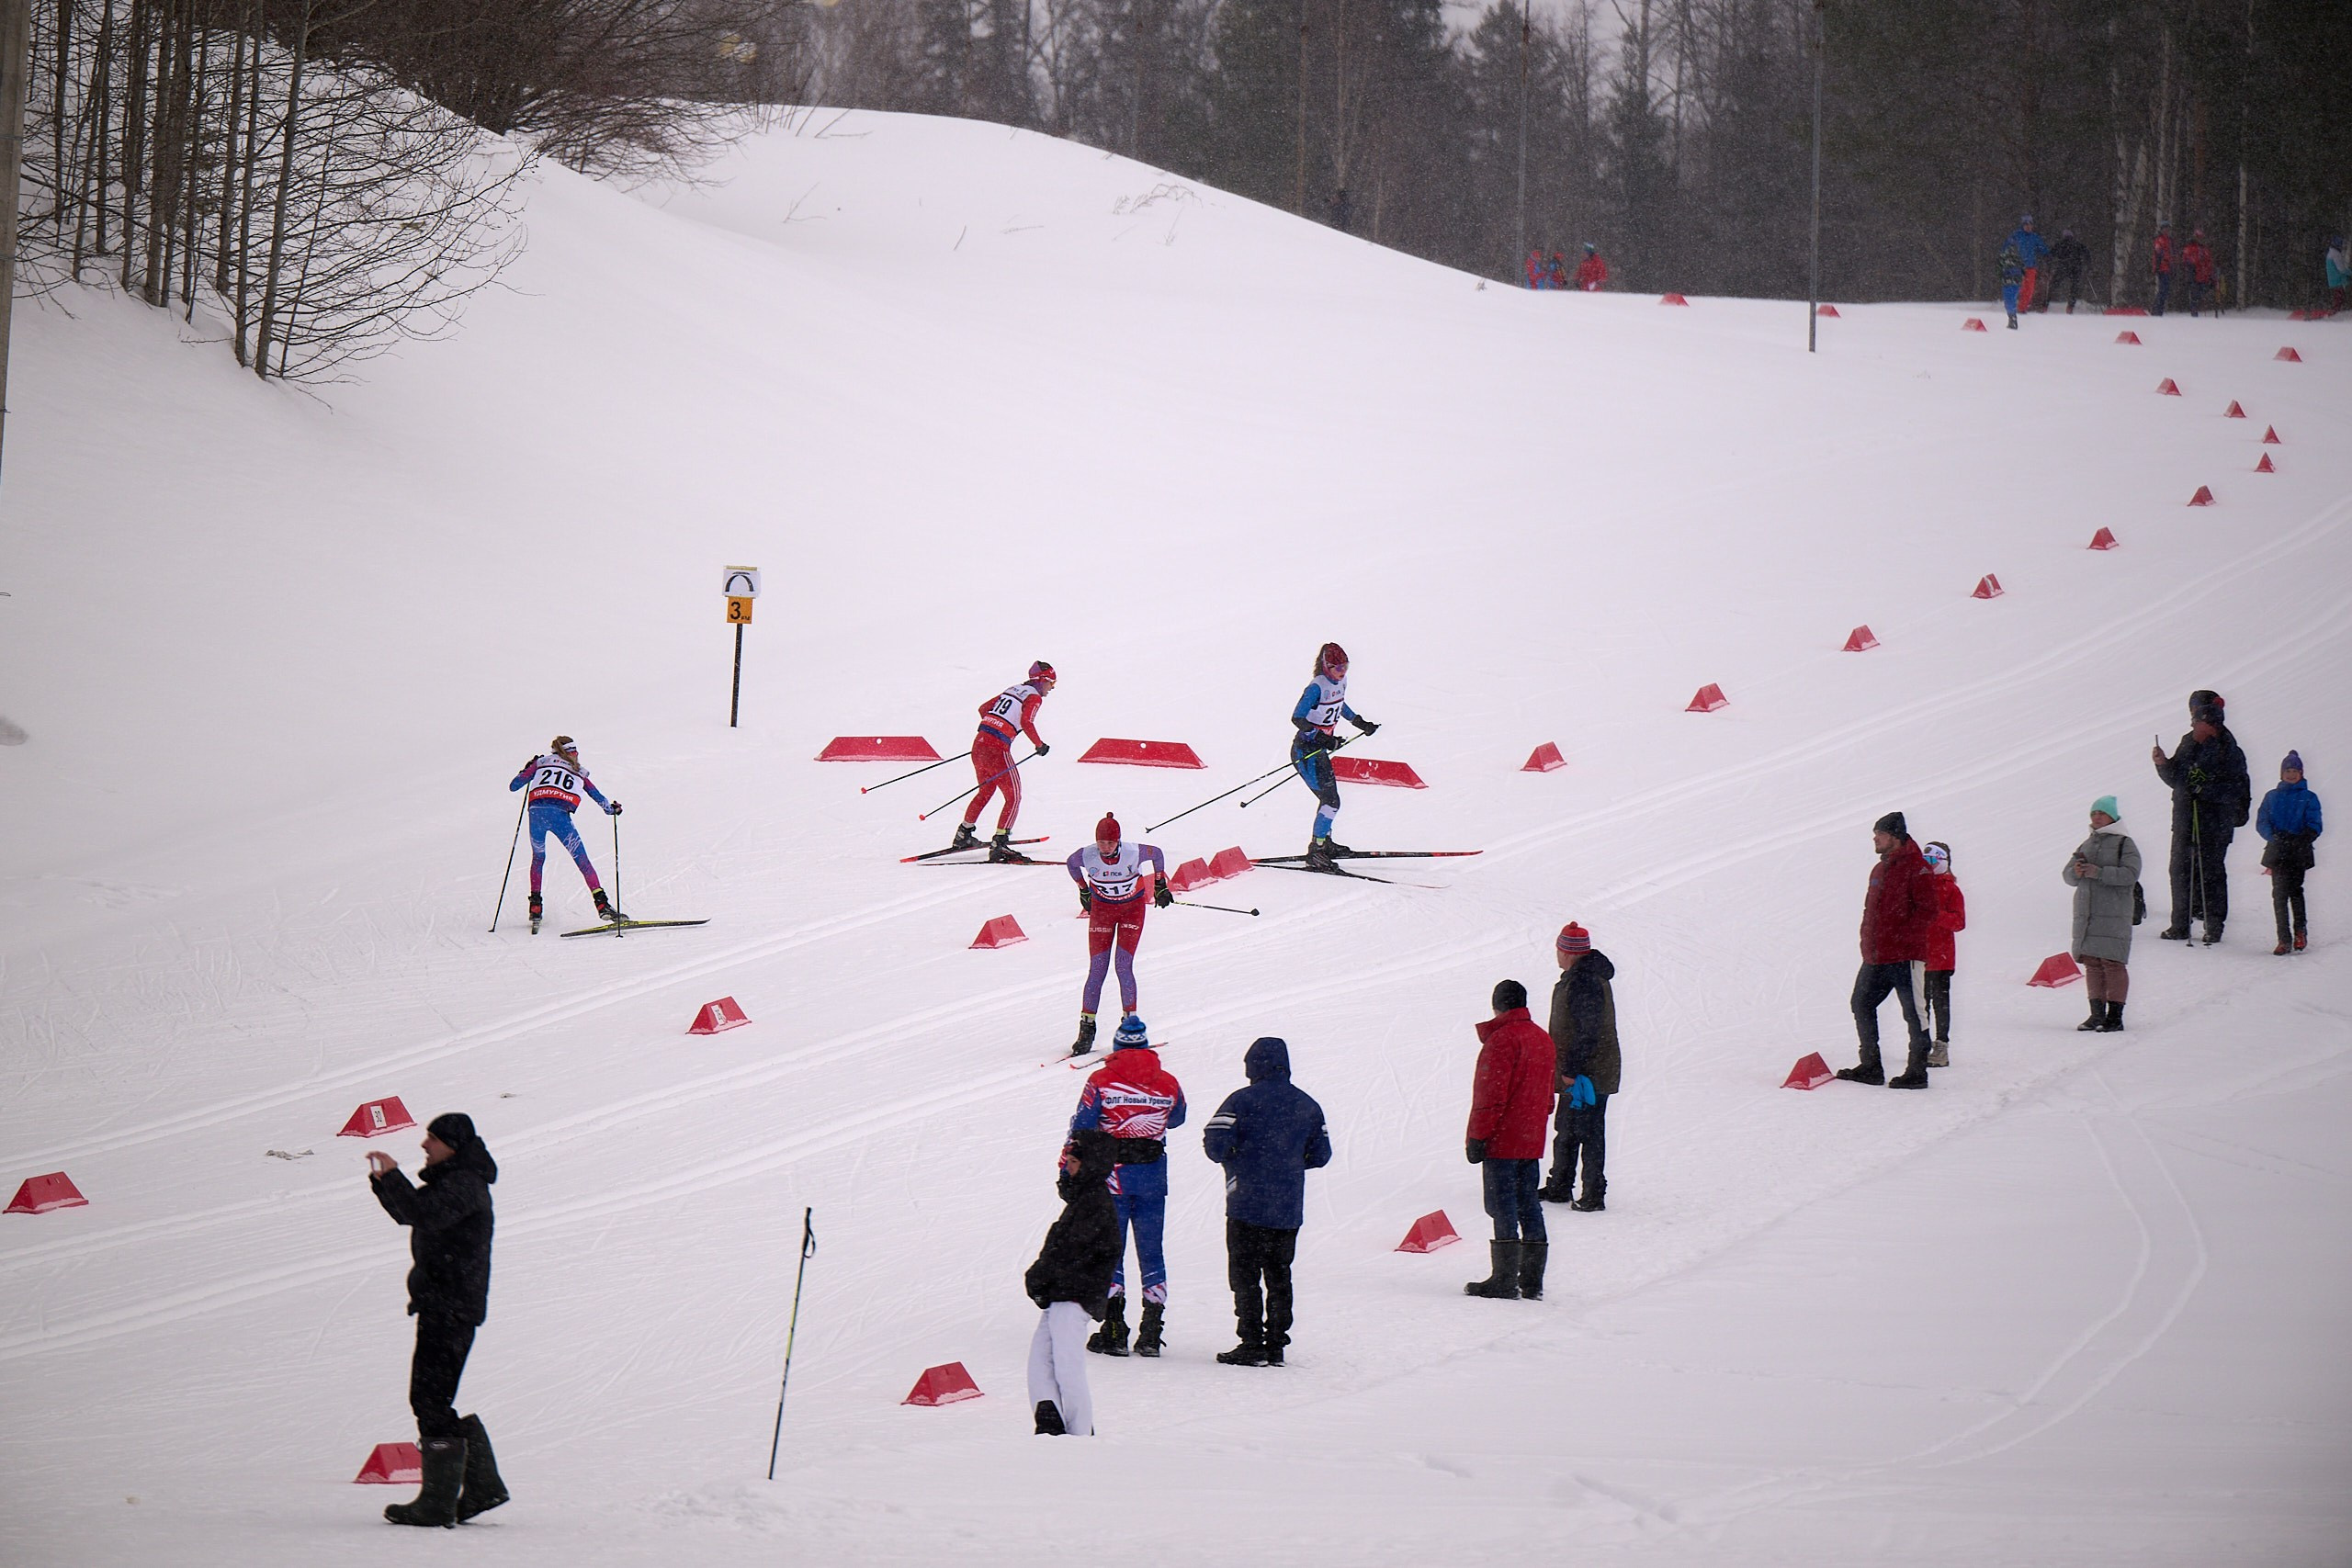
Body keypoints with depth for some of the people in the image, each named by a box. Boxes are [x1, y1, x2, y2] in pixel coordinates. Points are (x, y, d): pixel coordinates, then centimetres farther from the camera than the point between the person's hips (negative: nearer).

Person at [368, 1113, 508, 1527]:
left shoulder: (464, 1184, -13)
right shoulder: (452, 1181, 19)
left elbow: (425, 1214, -29)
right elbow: (407, 1213, 26)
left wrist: (392, 1176, -20)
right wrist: (383, 1181, 9)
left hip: (451, 1304, -11)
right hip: (441, 1304, 11)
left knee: (431, 1398, -10)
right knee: (435, 1399, 14)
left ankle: (438, 1502, -9)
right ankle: (482, 1485, 20)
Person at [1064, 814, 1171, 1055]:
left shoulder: (1133, 853, -24)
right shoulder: (1087, 856, -20)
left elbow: (1157, 854, -2)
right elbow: (1070, 863, 4)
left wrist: (1160, 886, 5)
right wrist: (1084, 890, 11)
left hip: (1132, 908, -1)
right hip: (1102, 909, 1)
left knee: (1124, 967, -11)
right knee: (1097, 970, -6)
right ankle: (1086, 1029, -1)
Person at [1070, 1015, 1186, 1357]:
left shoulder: (1101, 1081, -8)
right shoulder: (1168, 1084, 0)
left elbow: (1082, 1128, -7)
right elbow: (1177, 1118, 18)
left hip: (1111, 1174, -2)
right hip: (1153, 1175, 2)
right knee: (1152, 1251, 9)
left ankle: (1113, 1331, -2)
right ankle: (1150, 1334, 7)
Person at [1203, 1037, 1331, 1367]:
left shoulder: (1243, 1100, -9)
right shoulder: (1307, 1105, 8)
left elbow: (1215, 1142, -16)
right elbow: (1320, 1154, 12)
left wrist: (1229, 1158, 6)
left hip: (1248, 1204, -5)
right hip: (1290, 1209, 5)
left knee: (1245, 1275, 0)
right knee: (1279, 1276, 12)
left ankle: (1252, 1344, -6)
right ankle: (1276, 1345, 10)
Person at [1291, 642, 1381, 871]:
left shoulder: (1340, 682, 4)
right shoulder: (1317, 687, -22)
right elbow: (1297, 718, -27)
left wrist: (1360, 723, 30)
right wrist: (1323, 738, -36)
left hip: (1319, 749, 9)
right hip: (1305, 751, -9)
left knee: (1329, 797, 21)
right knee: (1331, 801, -14)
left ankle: (1325, 843, 39)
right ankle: (1315, 855, -12)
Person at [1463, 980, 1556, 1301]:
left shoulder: (1502, 1039, -14)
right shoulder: (1543, 1039, 12)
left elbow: (1492, 1095, -17)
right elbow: (1550, 1091, 19)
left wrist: (1477, 1137, -13)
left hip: (1502, 1142, -8)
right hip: (1532, 1142, 8)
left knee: (1503, 1207, -6)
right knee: (1529, 1206, 11)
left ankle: (1504, 1281, -8)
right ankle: (1532, 1282, 11)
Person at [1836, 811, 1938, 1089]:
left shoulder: (1915, 866, -10)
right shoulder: (1880, 869, 17)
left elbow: (1926, 912, -16)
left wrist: (1902, 938, -19)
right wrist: (1868, 942, 12)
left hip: (1905, 957, -9)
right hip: (1876, 957, 9)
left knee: (1913, 1012, -2)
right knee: (1862, 1004, 11)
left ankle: (1917, 1073, 3)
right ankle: (1870, 1067, 18)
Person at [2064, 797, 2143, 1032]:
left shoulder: (2124, 844, -1)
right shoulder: (2087, 845, 19)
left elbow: (2130, 874, -15)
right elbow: (2069, 876, 17)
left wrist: (2098, 873, -21)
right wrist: (2076, 872, -6)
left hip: (2114, 913, -6)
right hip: (2086, 913, 6)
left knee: (2113, 963, -8)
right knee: (2092, 964, 6)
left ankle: (2115, 1016, -7)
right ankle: (2097, 1014, 10)